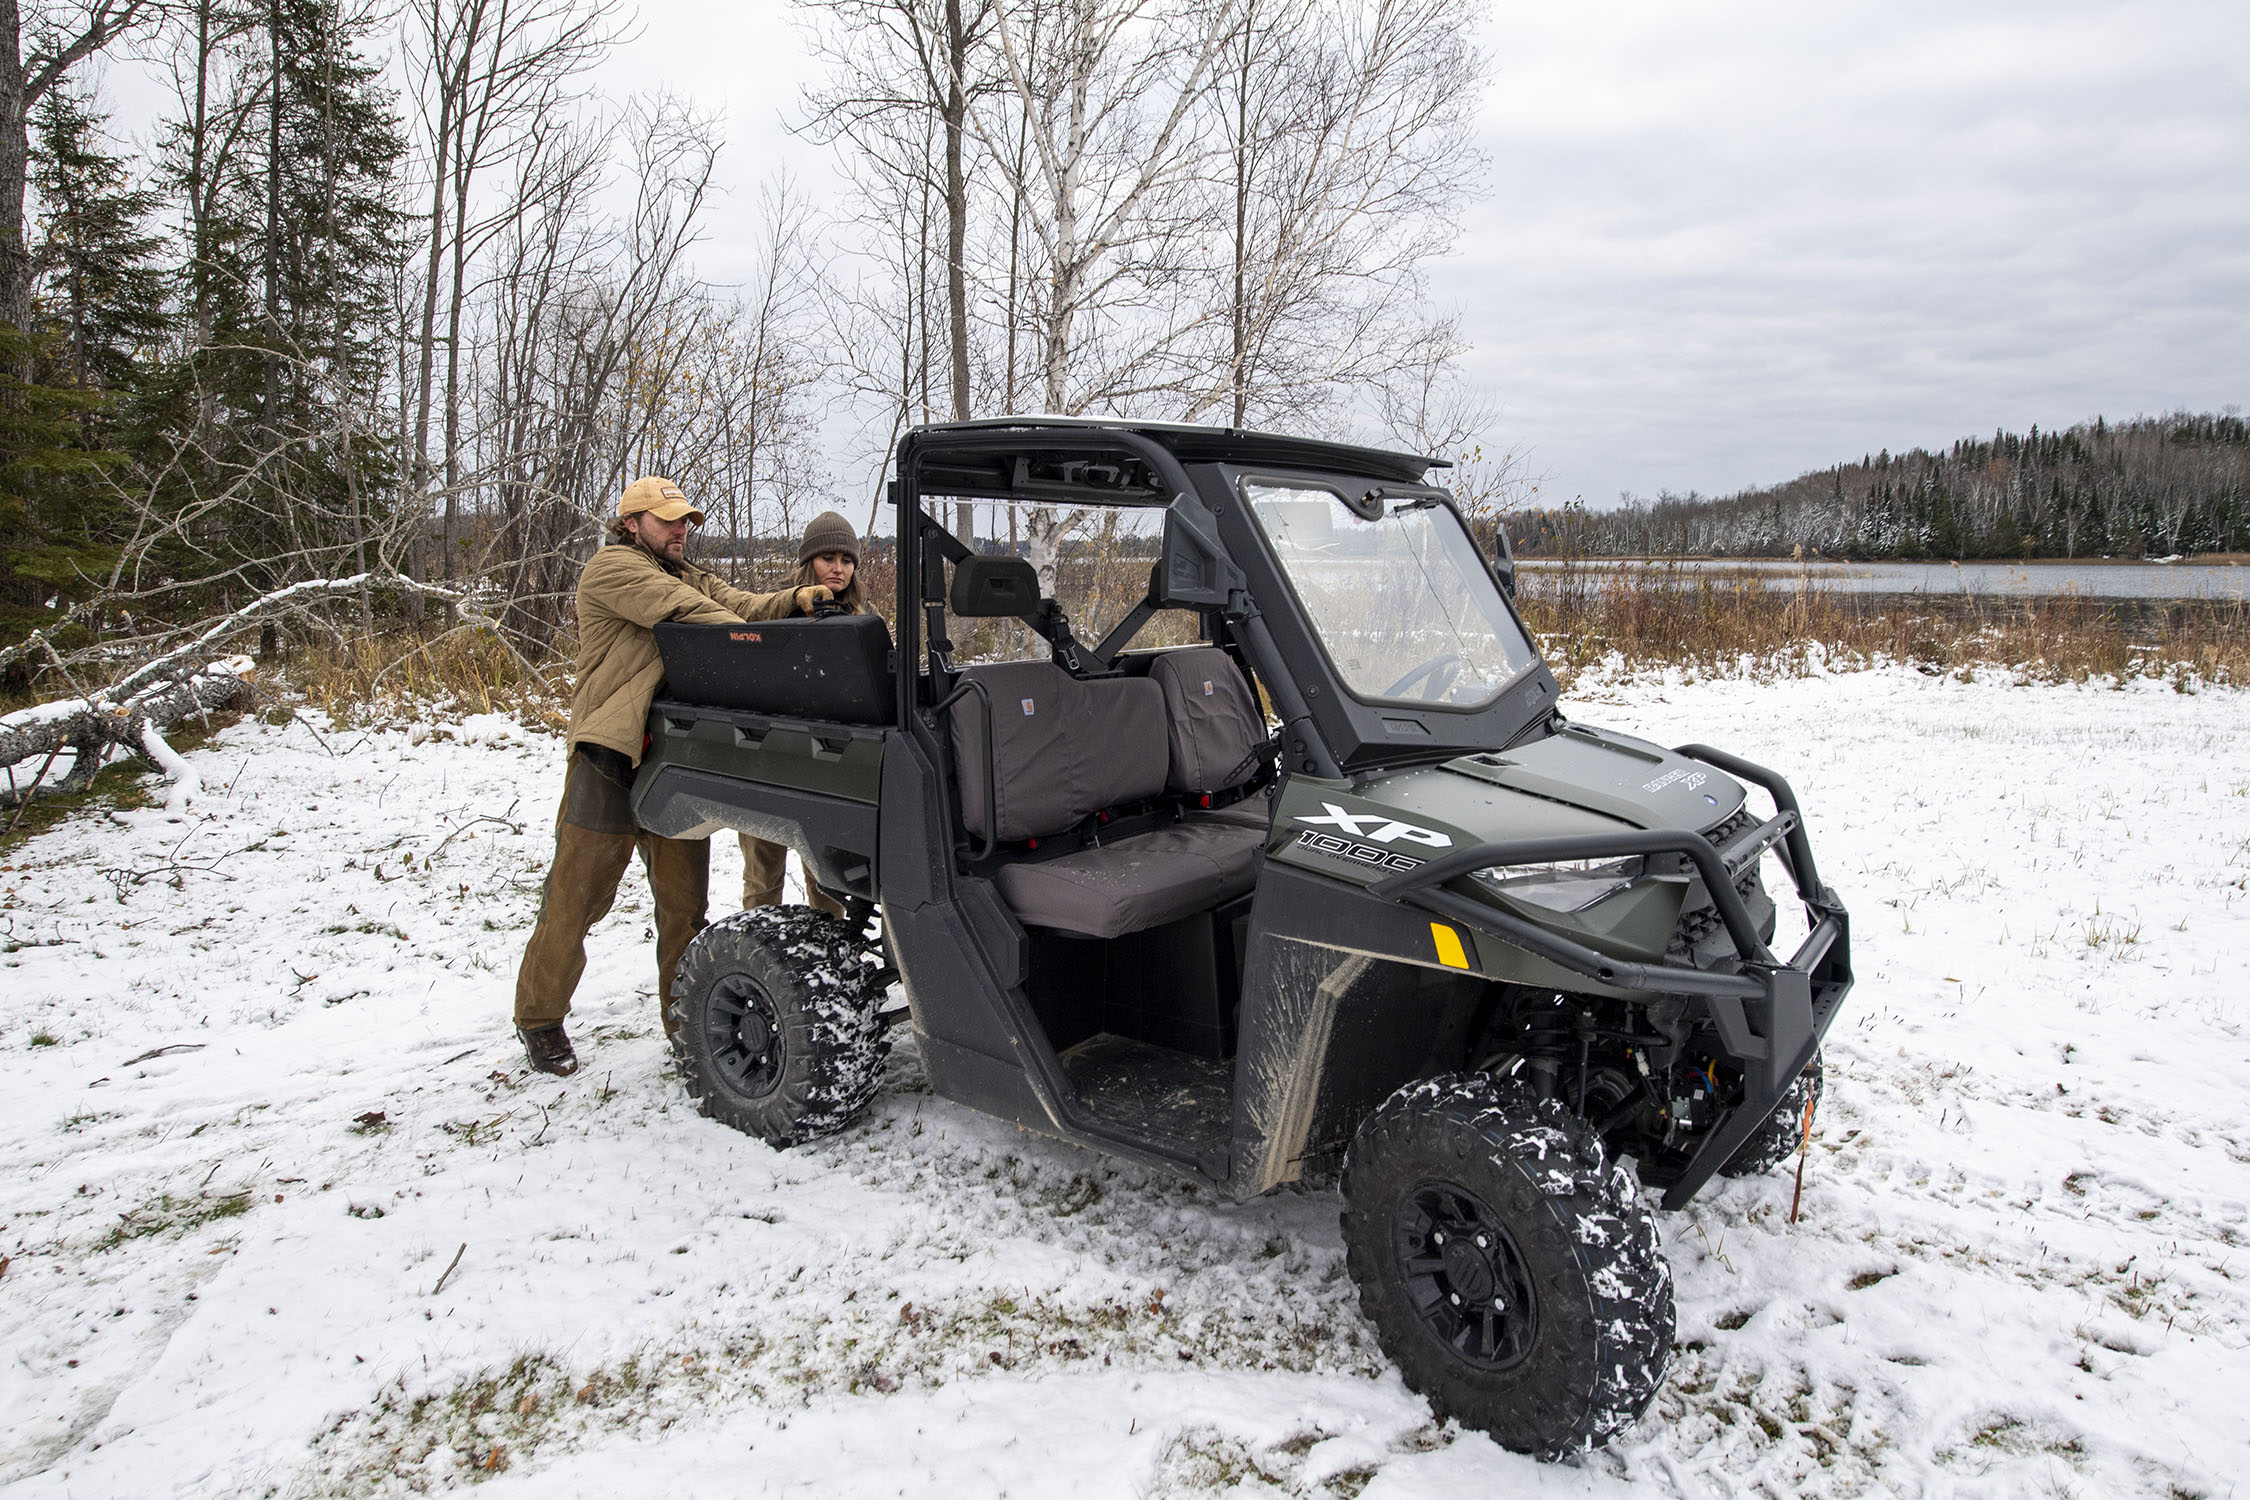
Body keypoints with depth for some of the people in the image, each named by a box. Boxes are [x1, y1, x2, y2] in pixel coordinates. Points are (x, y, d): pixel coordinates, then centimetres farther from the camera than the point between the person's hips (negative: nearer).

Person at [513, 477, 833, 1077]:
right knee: (577, 896, 2)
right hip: (610, 758, -6)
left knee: (684, 900, 9)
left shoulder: (695, 580, 22)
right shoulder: (611, 567, -2)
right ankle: (539, 1018, 18)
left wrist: (794, 600, -16)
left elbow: (741, 607, 5)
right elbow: (681, 610, -16)